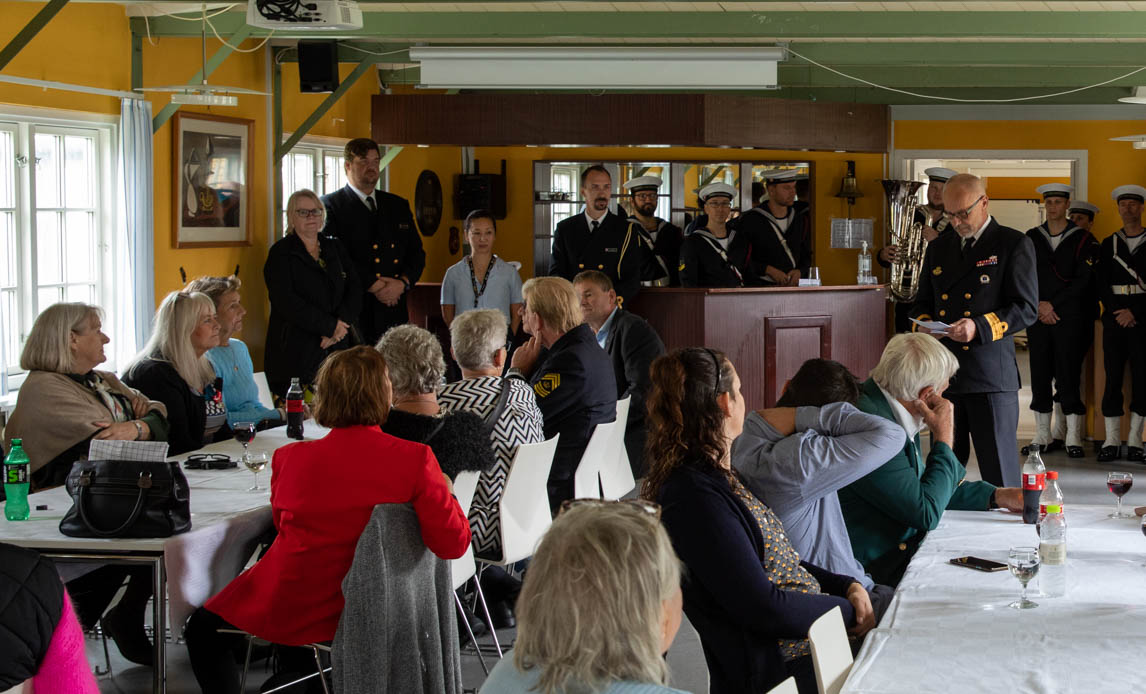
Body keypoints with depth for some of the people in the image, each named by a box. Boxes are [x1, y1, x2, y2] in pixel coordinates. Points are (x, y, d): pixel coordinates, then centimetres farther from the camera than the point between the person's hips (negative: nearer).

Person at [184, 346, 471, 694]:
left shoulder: (290, 458, -15)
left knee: (203, 631, 21)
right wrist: (446, 492, 0)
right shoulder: (415, 459, -20)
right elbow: (453, 544, -19)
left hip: (288, 609, -3)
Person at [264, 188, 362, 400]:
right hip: (297, 351, -4)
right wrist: (330, 326, -14)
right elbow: (285, 301, -11)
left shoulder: (336, 248, 17)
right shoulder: (281, 253, 2)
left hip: (339, 348, 4)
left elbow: (354, 290, 9)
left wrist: (341, 324, -11)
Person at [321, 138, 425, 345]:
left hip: (394, 313, 4)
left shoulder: (399, 206, 20)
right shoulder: (330, 205, 3)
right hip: (352, 314, -4)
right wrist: (374, 285, -12)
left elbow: (417, 253, 17)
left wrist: (403, 283, -3)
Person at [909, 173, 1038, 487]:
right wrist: (923, 323, 1)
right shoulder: (937, 248, 18)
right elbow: (922, 302, 24)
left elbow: (1026, 308, -5)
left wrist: (979, 327, -19)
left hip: (992, 377, -5)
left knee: (998, 473, -4)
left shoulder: (1014, 245, 1)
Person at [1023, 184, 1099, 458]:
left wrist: (1052, 304, -9)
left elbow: (1083, 281, -5)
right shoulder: (1031, 238, 11)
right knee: (1039, 374, 4)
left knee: (1068, 374, -5)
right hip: (1038, 318, 3)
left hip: (1070, 318, -3)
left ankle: (1073, 438, 0)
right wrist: (1038, 304, -6)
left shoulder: (1082, 239, 1)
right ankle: (1042, 436, 12)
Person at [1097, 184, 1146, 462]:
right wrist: (1117, 312, -7)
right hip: (1114, 320, 2)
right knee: (1112, 379, -1)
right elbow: (1101, 283, 6)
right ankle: (1112, 441, 2)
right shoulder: (1109, 244, 12)